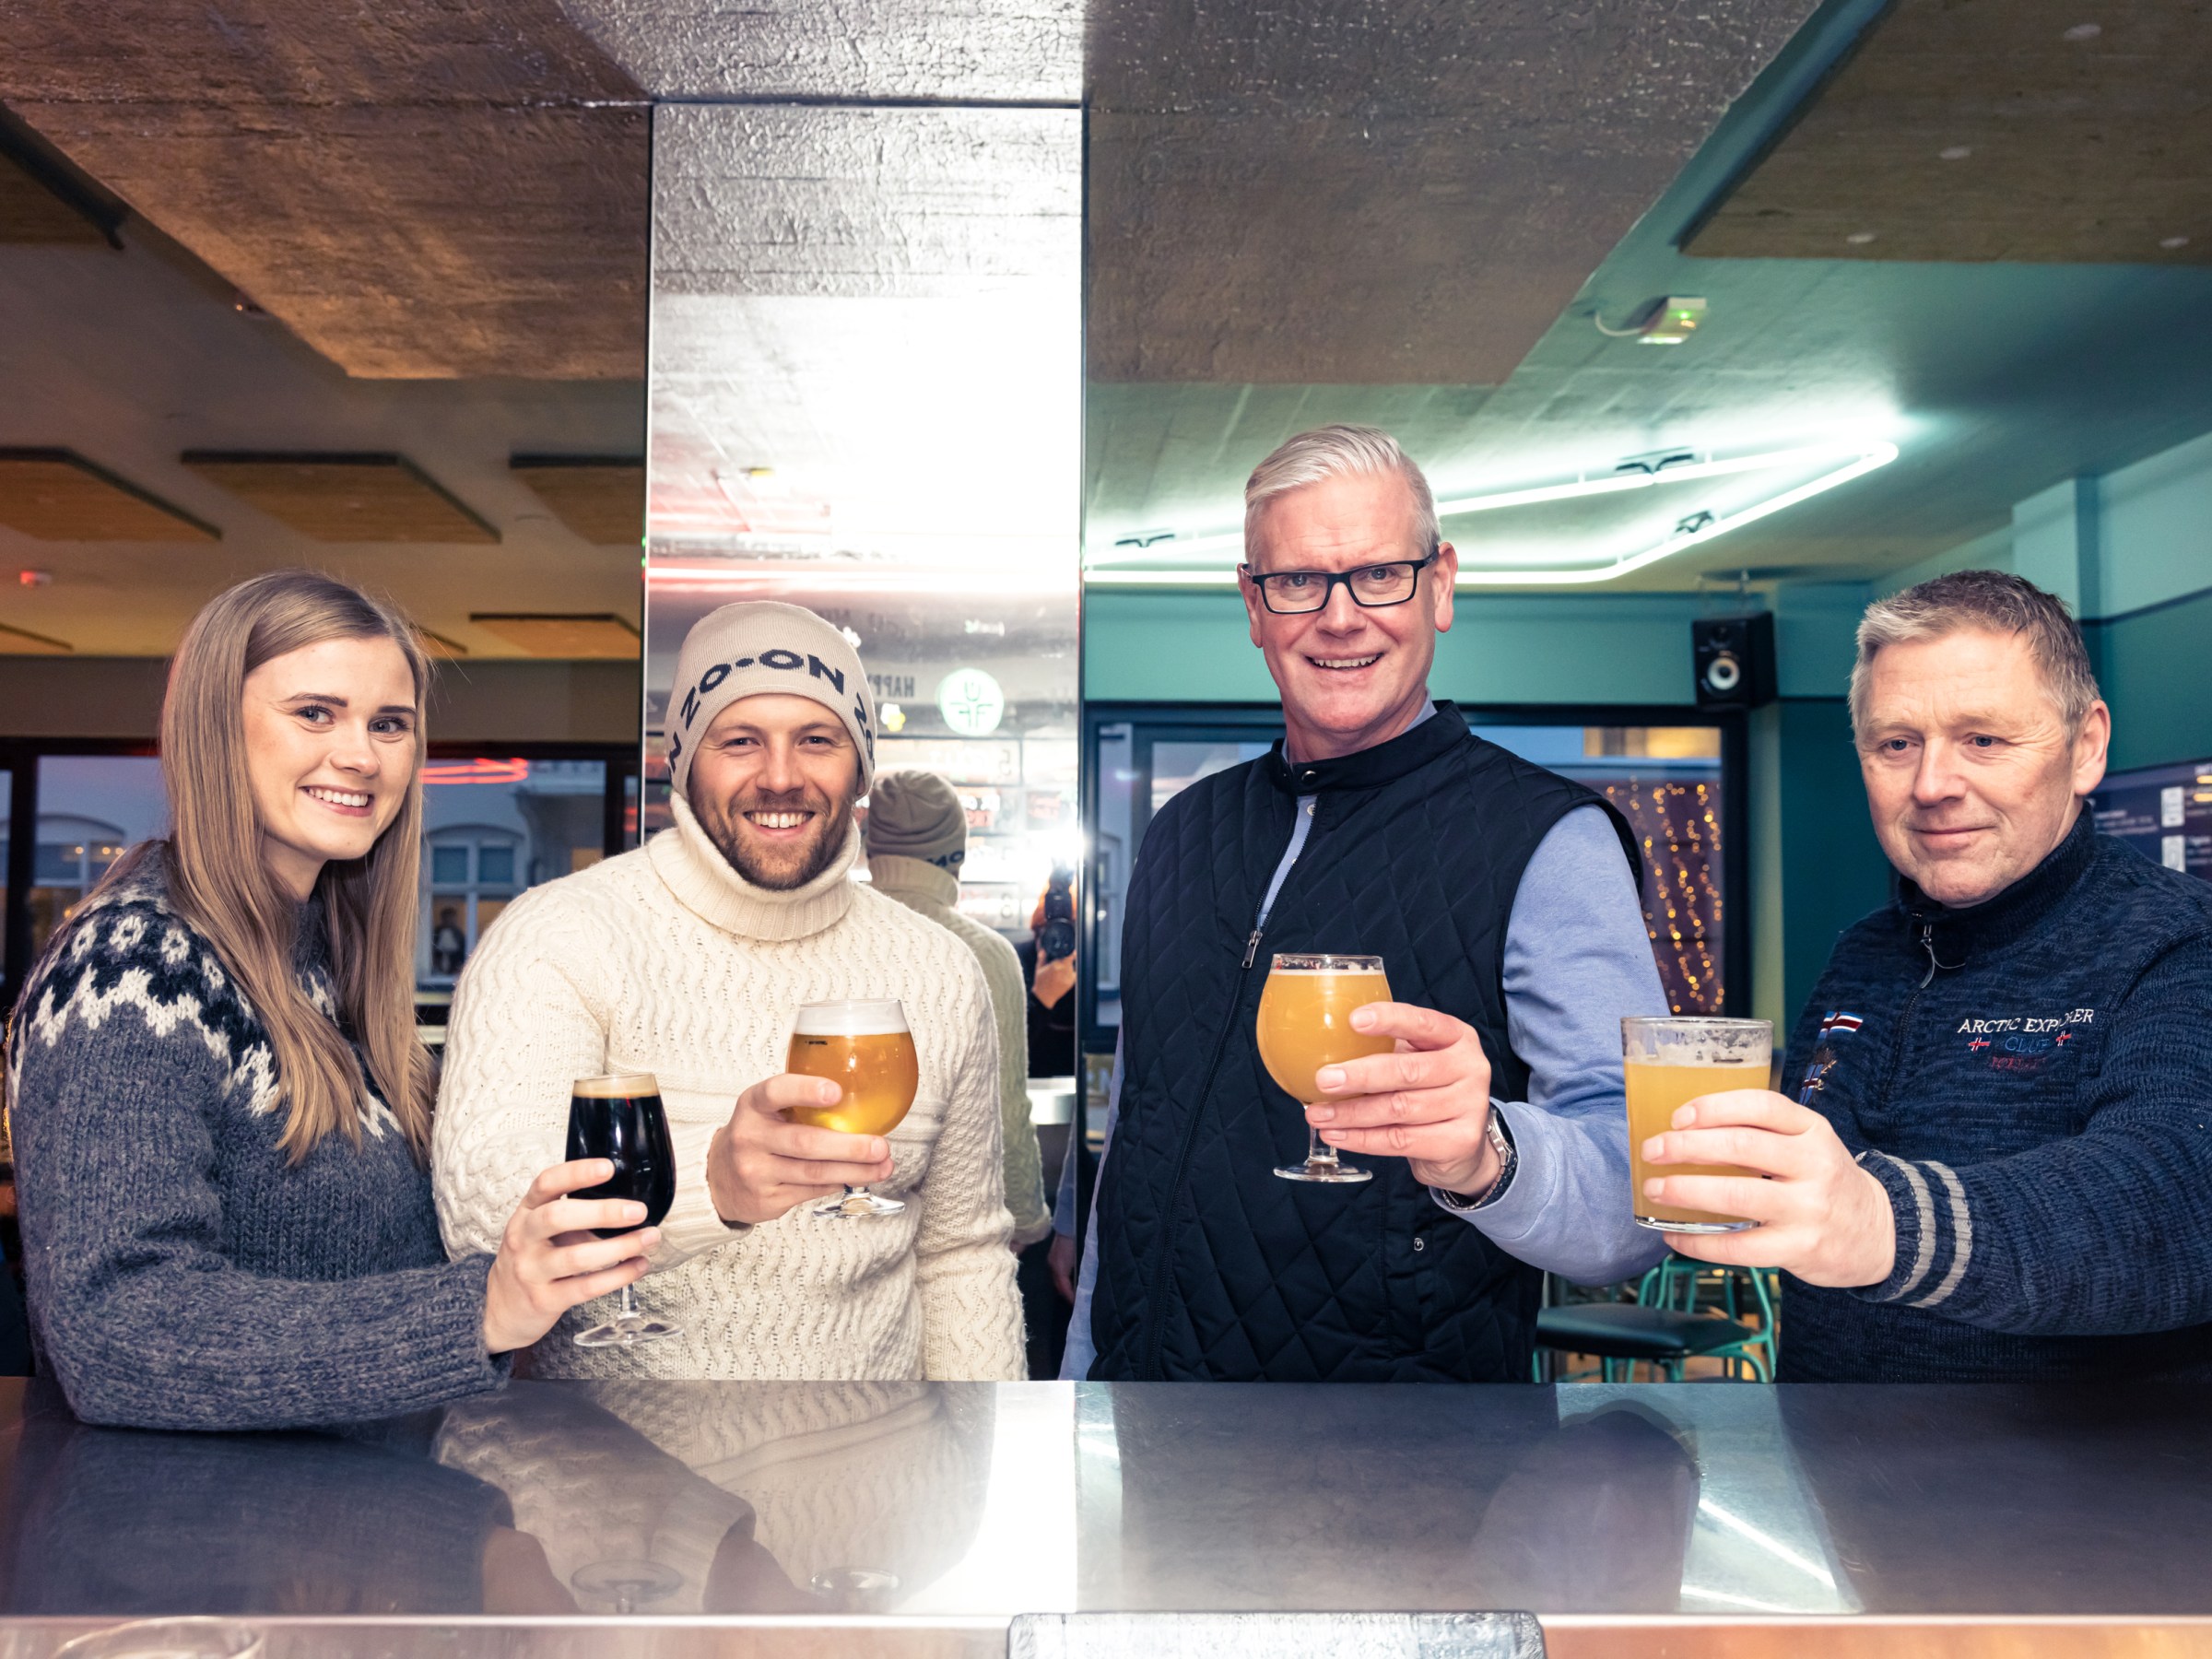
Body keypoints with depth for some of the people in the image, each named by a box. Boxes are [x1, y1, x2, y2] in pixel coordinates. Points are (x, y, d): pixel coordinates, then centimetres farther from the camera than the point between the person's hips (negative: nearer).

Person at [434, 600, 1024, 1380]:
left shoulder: (940, 973, -3)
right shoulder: (555, 939, -15)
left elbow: (962, 1256, 5)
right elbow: (484, 1217, -29)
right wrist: (710, 1180, -45)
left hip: (874, 1372, 3)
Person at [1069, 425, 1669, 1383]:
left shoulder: (1552, 843, -13)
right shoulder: (1182, 834, 4)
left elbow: (1637, 1207, -23)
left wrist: (1484, 1154, -43)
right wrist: (1082, 1368, 10)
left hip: (1408, 1442, -4)